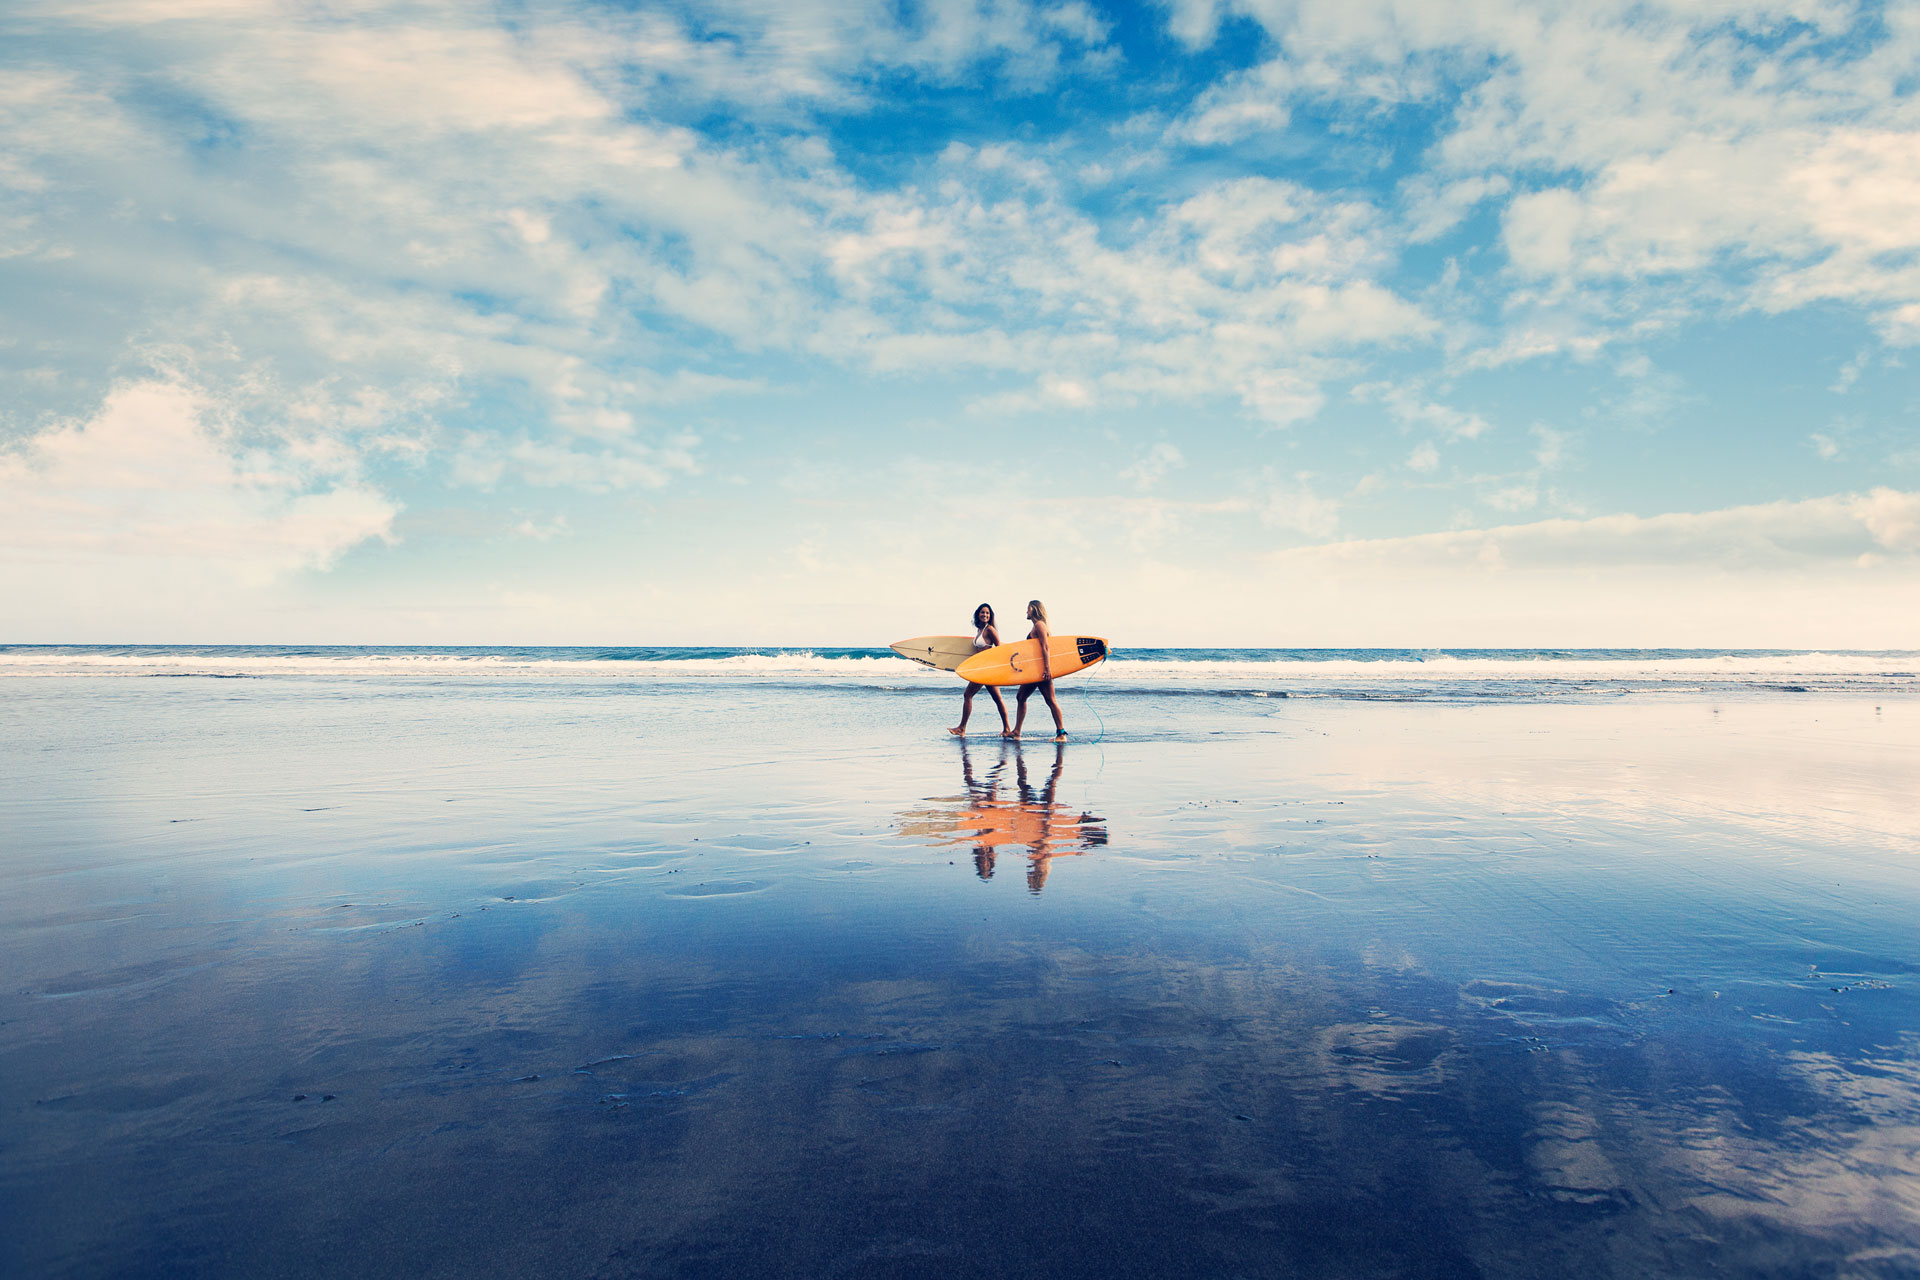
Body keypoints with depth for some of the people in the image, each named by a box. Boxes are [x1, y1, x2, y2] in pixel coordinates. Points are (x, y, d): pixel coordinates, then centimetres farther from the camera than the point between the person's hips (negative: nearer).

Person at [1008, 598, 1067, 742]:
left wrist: (1047, 668, -27)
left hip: (1041, 670, -11)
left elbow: (1045, 647, -20)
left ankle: (1061, 733, -11)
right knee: (1021, 697, 12)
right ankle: (1016, 731, 17)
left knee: (1051, 700, -11)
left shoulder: (1039, 625, -10)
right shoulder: (1036, 626, 20)